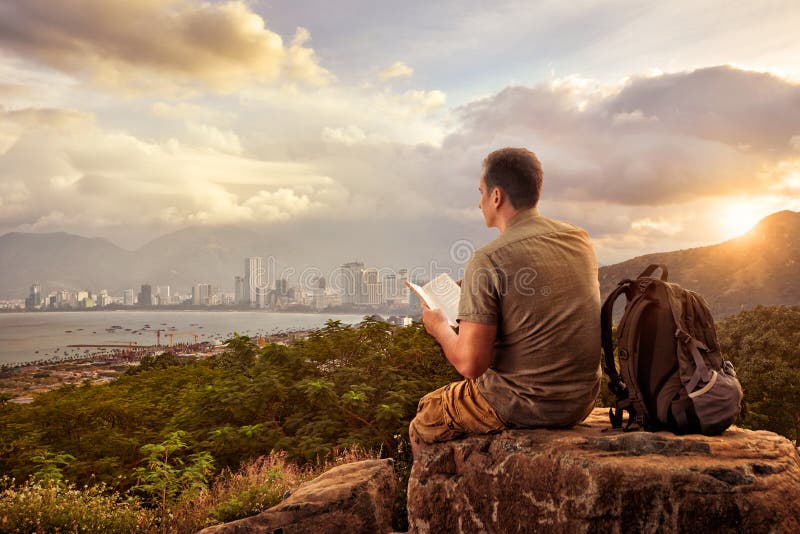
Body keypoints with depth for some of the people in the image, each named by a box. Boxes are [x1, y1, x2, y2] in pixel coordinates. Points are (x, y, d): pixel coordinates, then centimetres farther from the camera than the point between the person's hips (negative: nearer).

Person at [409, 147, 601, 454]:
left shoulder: (488, 260, -20)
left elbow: (471, 365, -20)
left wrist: (440, 327, 0)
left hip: (524, 405, -7)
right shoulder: (580, 239, 1)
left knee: (425, 421, 19)